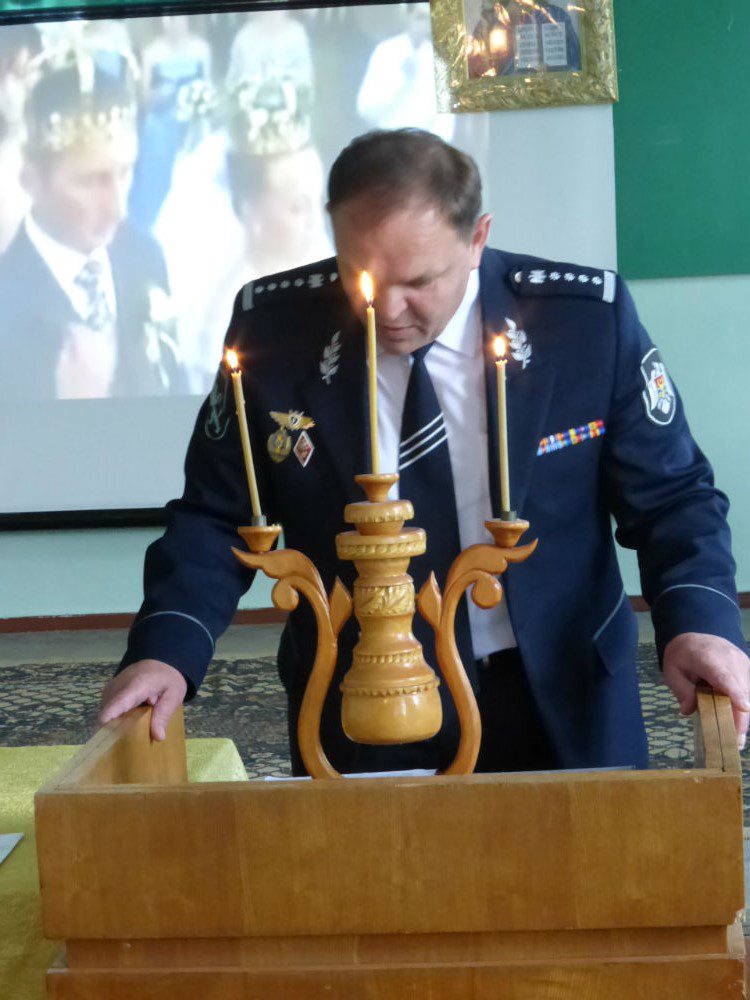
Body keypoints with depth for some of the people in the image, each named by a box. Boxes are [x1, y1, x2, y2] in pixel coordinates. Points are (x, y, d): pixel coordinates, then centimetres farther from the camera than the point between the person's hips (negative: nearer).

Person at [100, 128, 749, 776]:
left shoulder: (589, 318, -12)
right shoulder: (272, 327, -11)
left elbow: (671, 498, -4)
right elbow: (215, 517, -2)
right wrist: (168, 650, -17)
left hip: (561, 706, 0)